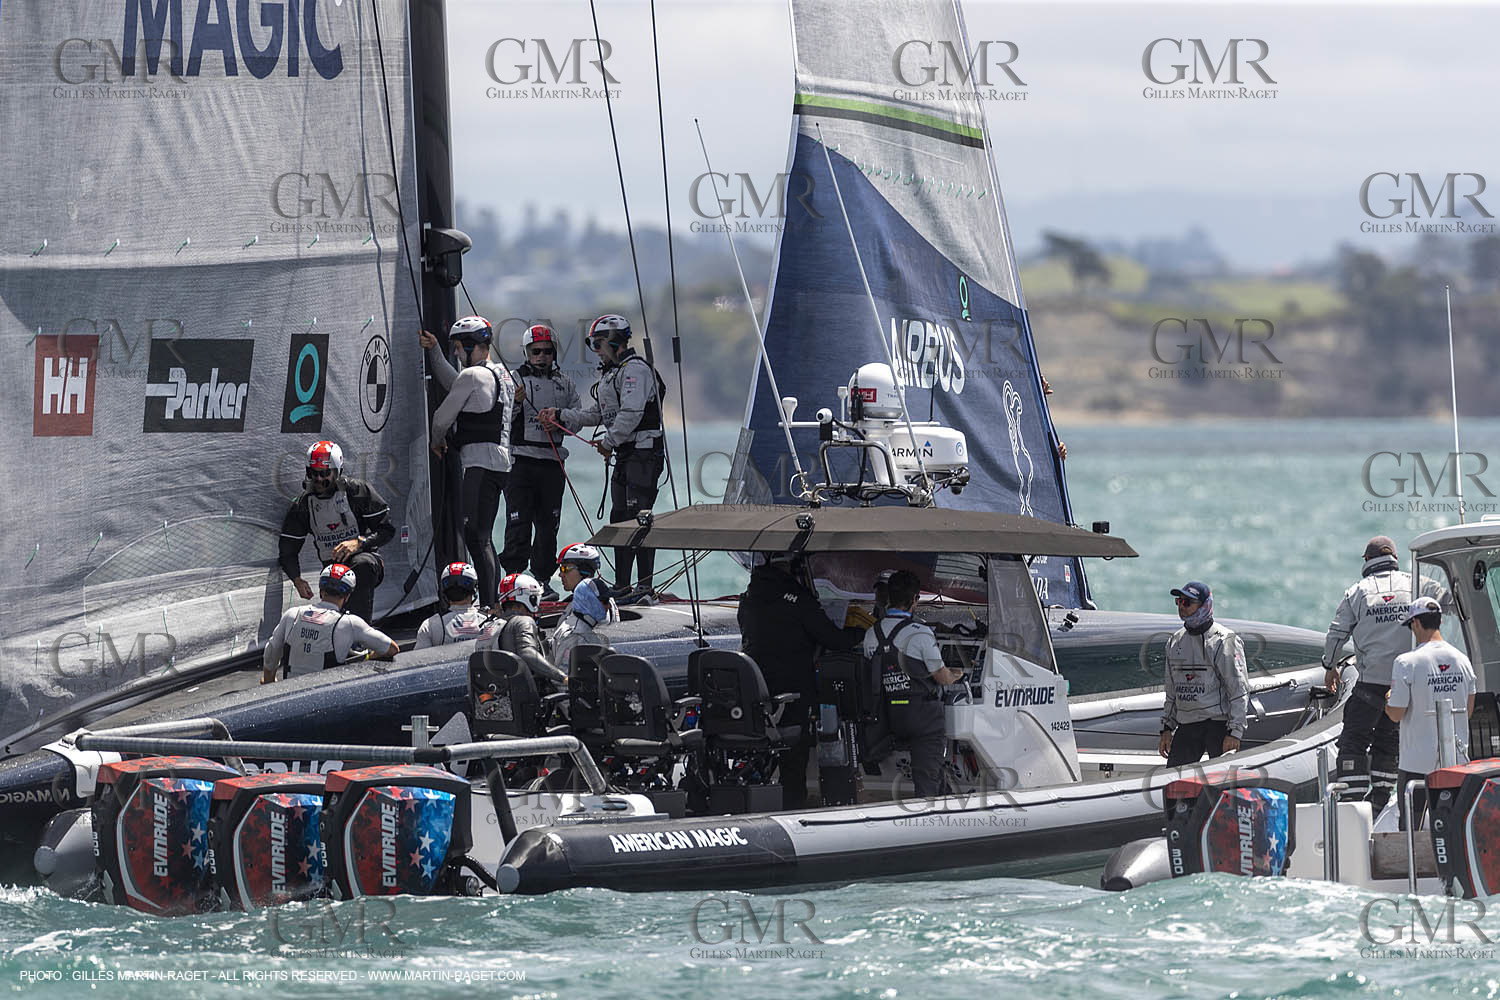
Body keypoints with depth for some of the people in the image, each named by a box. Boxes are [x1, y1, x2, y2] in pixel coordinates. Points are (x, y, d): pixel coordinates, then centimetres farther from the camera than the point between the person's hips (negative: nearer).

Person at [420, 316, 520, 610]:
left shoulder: (472, 375, -9)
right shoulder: (503, 374, 18)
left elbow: (444, 416, -1)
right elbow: (453, 384, 27)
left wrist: (438, 441, 19)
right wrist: (435, 352, 27)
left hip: (480, 462, -10)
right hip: (501, 461, 10)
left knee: (476, 534, -14)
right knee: (483, 536, 13)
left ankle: (487, 603, -21)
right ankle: (491, 601, 14)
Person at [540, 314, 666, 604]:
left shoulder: (635, 369, -12)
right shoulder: (611, 373, 21)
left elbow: (631, 413, -21)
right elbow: (596, 414, 24)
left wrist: (609, 442, -13)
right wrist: (561, 415, 17)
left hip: (643, 452, -11)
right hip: (625, 455, 11)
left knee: (638, 516, -13)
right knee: (620, 519, 10)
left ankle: (645, 587, -15)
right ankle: (622, 587, 14)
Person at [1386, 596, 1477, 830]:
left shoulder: (1407, 662, -14)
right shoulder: (1462, 660, 2)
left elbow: (1396, 714, -10)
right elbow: (1468, 711, 11)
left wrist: (1388, 701, 11)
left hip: (1417, 760, -5)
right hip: (1456, 760, 5)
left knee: (1410, 829, 3)